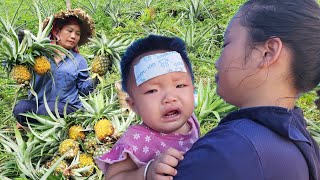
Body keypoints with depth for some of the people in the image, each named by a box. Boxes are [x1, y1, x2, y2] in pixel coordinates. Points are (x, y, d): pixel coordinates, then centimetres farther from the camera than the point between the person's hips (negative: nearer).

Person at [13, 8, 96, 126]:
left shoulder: (79, 61, 9)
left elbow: (84, 89, 9)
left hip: (67, 106, -2)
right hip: (38, 102, 2)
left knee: (44, 111, -33)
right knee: (21, 107, -29)